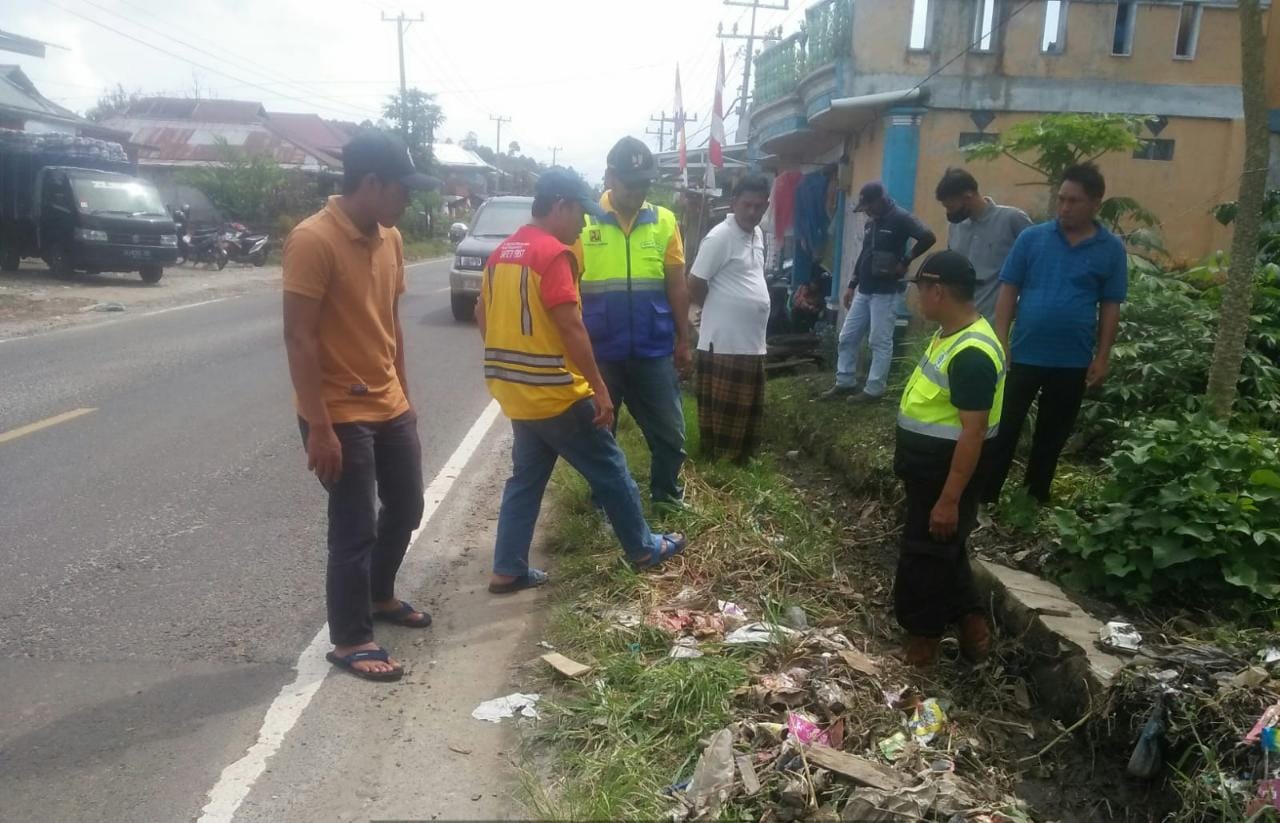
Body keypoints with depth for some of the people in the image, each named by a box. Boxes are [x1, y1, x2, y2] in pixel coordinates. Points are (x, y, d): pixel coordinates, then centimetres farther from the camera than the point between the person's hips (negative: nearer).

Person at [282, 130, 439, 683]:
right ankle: (349, 641, 19)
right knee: (355, 529, 2)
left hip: (390, 406, 8)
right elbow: (299, 339, -21)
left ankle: (380, 596, 41)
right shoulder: (312, 240, -19)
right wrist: (319, 428, -22)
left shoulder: (389, 238, 6)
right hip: (342, 415, -8)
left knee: (406, 509, 18)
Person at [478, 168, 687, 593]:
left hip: (516, 391, 8)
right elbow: (571, 327, -21)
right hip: (556, 392, -8)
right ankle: (644, 548, 22)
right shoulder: (553, 253, -17)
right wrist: (600, 389, -16)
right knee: (610, 470, 7)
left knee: (526, 478, 16)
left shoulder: (502, 252, 9)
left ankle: (508, 570, 17)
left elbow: (482, 316, 16)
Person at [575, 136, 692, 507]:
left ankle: (665, 492, 33)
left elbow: (677, 286, 6)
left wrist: (684, 340, 6)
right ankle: (603, 501, 33)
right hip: (599, 352, -1)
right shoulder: (583, 221, -6)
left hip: (654, 351, 2)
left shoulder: (664, 221, 1)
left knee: (670, 433, 9)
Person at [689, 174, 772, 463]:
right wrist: (720, 311, 2)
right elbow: (694, 286, -12)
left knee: (749, 413, 16)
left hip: (753, 343, 9)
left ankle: (741, 462, 29)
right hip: (723, 344, -8)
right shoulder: (720, 237, -14)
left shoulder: (757, 235, 12)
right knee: (721, 414, 0)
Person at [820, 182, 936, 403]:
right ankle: (845, 383, 19)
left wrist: (904, 261, -16)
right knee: (848, 337, 10)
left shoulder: (900, 218, -11)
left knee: (880, 341, -2)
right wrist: (852, 285, 20)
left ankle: (874, 389, 5)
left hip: (885, 292, -8)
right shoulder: (871, 223, 15)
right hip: (863, 291, 8)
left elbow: (928, 237, -24)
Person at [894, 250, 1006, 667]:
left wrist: (950, 499, -25)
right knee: (941, 549, 21)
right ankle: (969, 618, 35)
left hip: (948, 471, -10)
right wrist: (908, 463, 23)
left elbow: (973, 433, -27)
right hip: (928, 465, 10)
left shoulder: (971, 353, -28)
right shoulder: (952, 334, 5)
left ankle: (923, 634, 25)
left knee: (925, 554, 6)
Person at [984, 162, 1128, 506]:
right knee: (1004, 429, 4)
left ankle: (1035, 499, 30)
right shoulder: (1031, 238, -3)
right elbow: (1009, 291, -2)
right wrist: (1000, 341, -8)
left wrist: (1102, 357, -1)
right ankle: (985, 498, 15)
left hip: (1073, 361, 1)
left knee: (1053, 436, 14)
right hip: (1024, 354, -1)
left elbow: (1110, 307, 3)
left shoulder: (1112, 249, -1)